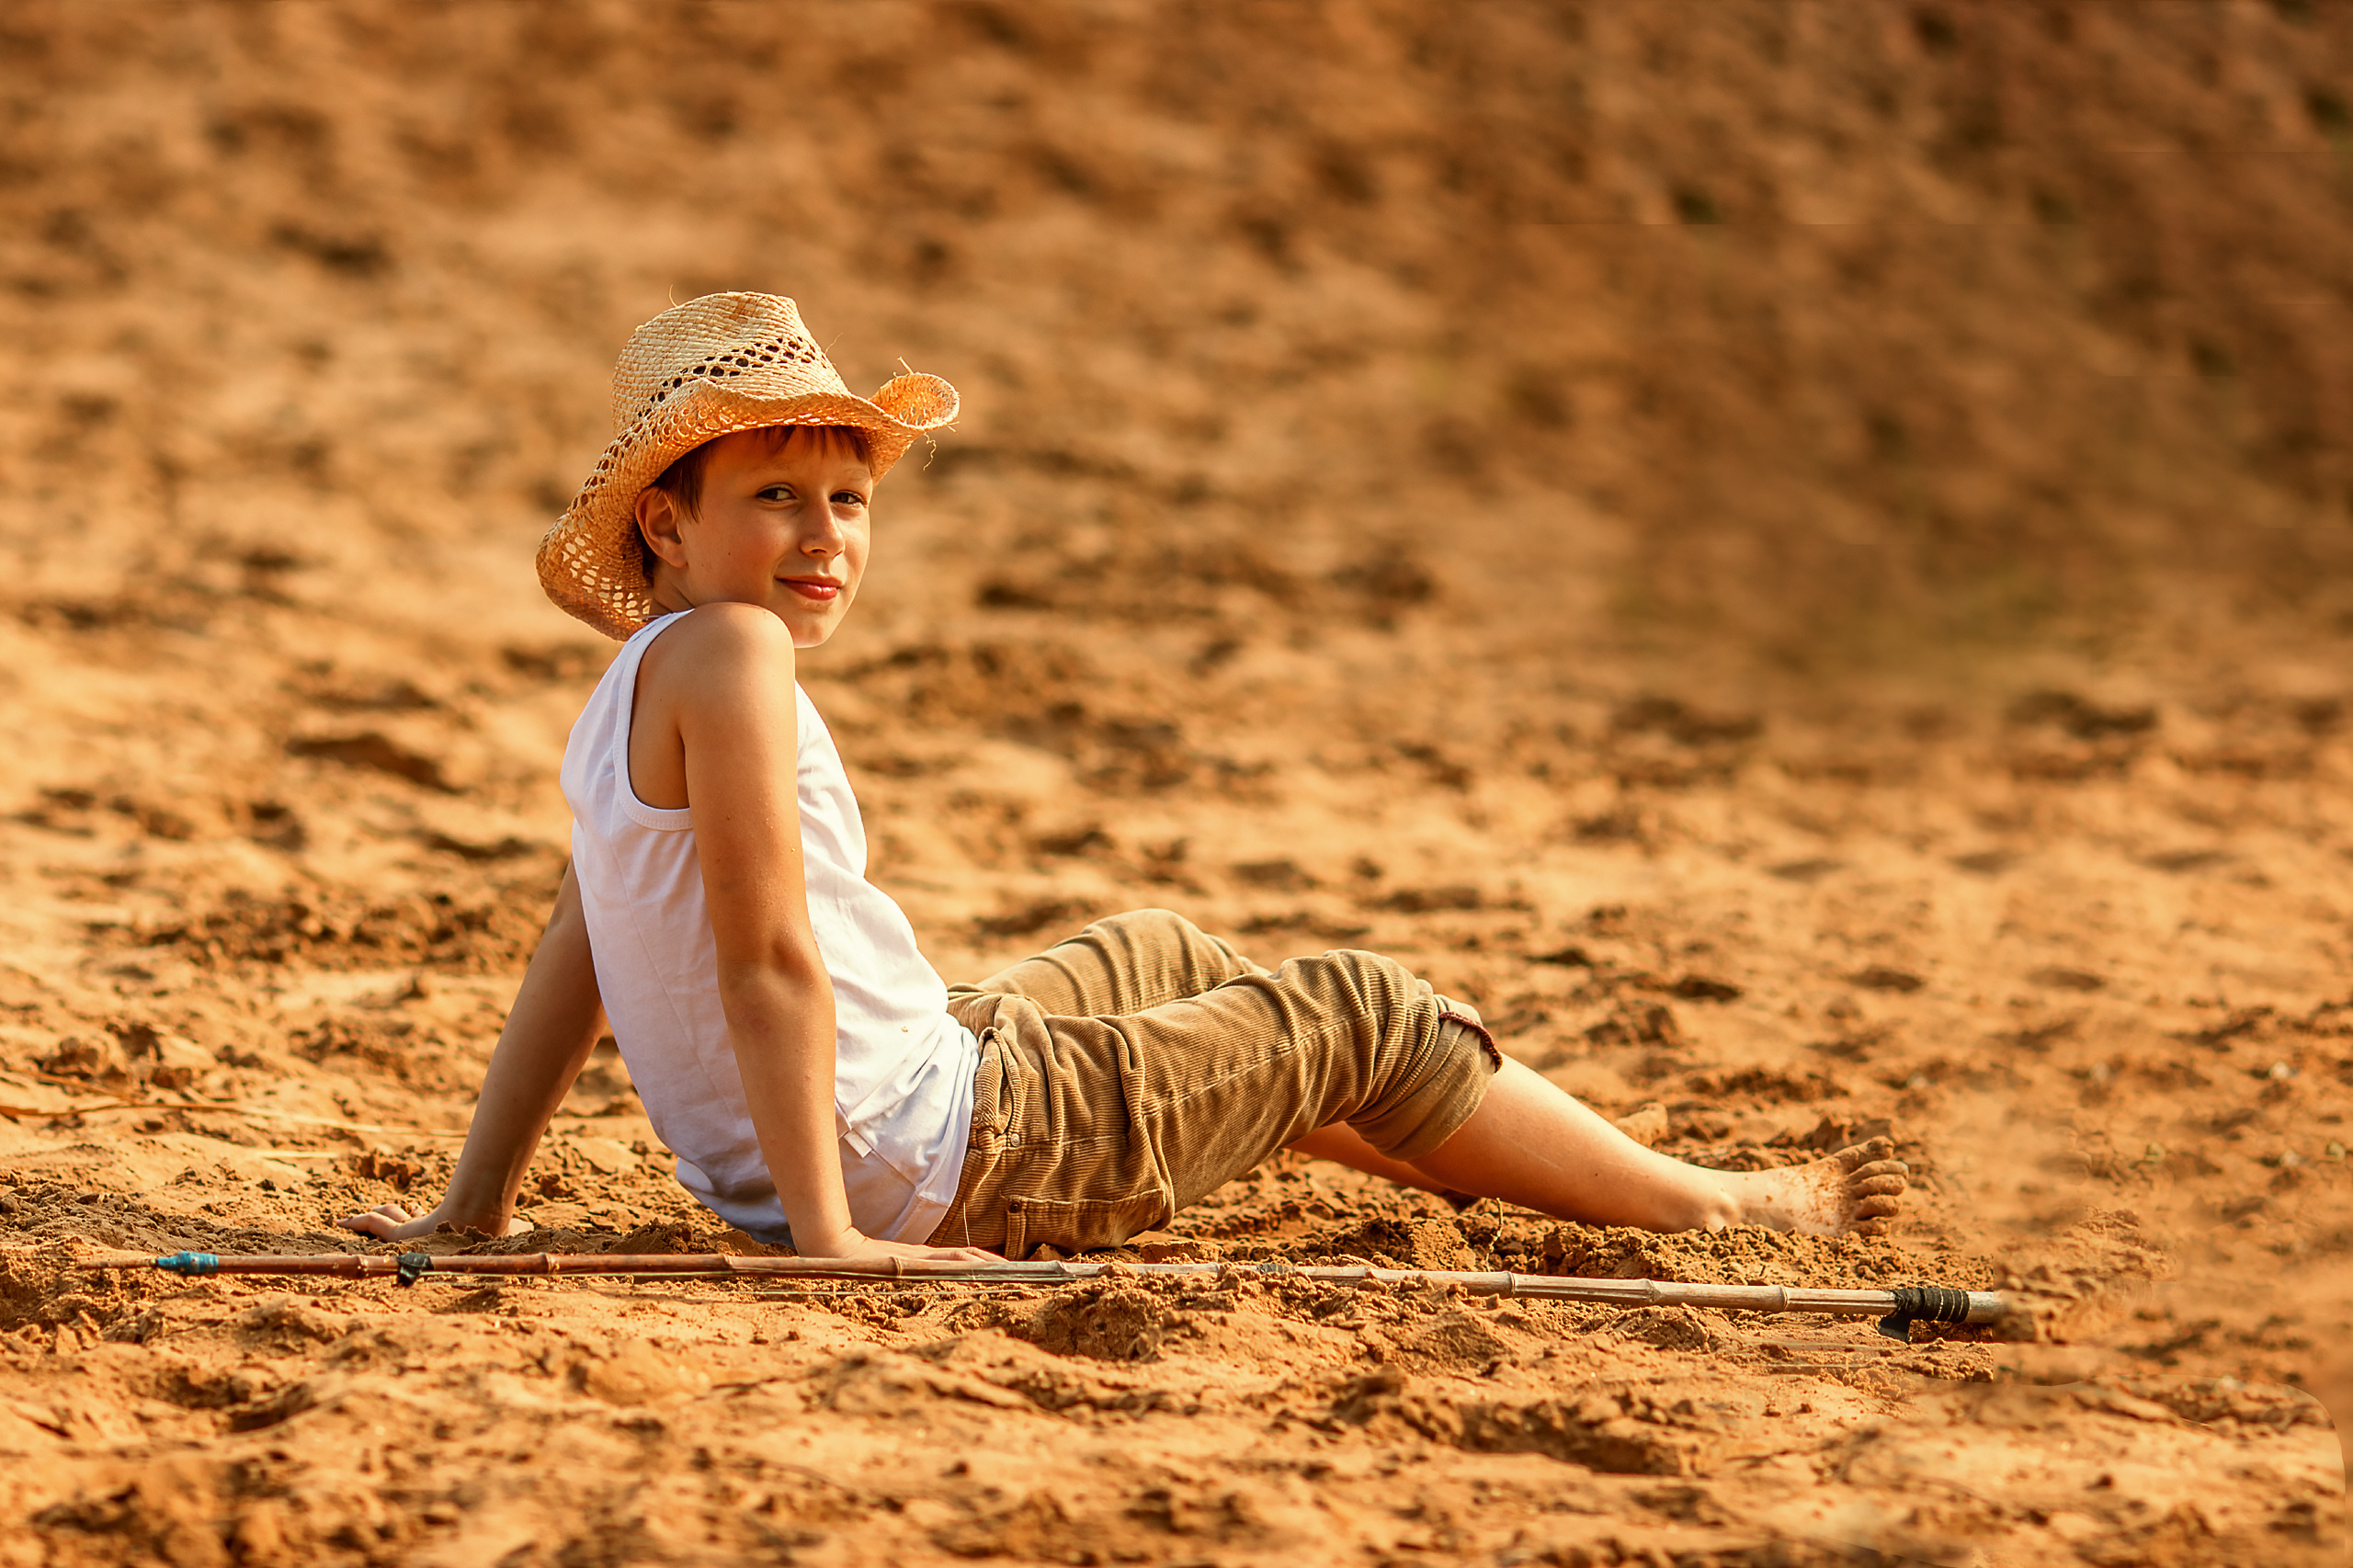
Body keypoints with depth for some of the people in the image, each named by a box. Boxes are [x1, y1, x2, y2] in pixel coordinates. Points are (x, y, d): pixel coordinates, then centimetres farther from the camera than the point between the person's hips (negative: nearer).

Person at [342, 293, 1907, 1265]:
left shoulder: (637, 690, 9)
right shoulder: (724, 656, -21)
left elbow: (575, 954, 12)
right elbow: (766, 958, -24)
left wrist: (475, 1208, 14)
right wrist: (827, 1229, -24)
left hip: (903, 1093, 10)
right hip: (945, 1169, -10)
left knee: (1162, 957, 33)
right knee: (1355, 1013, 5)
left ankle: (1430, 1154, 50)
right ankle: (1717, 1204, 20)